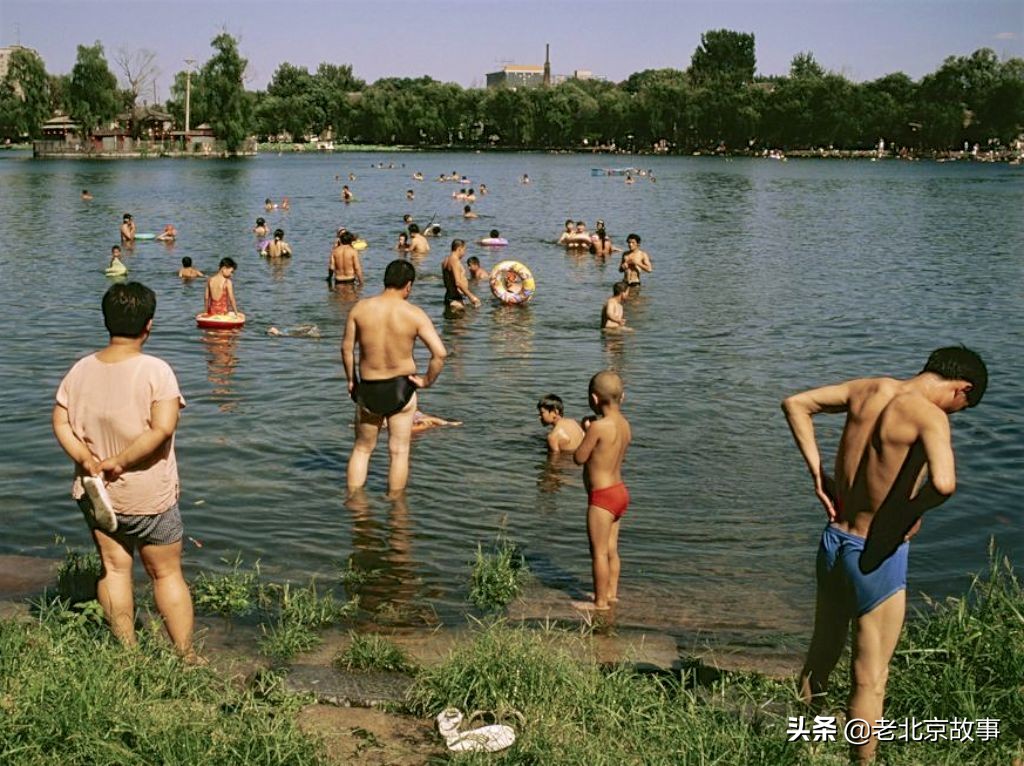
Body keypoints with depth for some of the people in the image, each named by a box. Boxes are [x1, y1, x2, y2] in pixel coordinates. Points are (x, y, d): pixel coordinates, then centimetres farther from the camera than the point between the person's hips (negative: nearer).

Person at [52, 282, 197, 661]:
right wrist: (118, 463, -18)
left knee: (114, 567, 16)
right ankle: (186, 657, 17)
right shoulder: (156, 370, -18)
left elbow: (61, 423, -2)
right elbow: (162, 429, -26)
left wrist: (88, 460, -10)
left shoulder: (80, 370, -2)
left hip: (94, 492, 4)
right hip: (148, 496, -4)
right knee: (167, 573, 9)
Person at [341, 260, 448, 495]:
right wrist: (428, 380, -3)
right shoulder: (415, 314, -12)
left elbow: (346, 348, 2)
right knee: (399, 451, 13)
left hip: (368, 389, 2)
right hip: (401, 388, -2)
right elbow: (440, 353, -18)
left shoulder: (360, 308, -6)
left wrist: (351, 380, 15)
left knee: (362, 448, 21)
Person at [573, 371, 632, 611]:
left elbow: (579, 458, -13)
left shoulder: (599, 426, -22)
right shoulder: (625, 425, 3)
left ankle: (600, 602, 12)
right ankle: (611, 593, 30)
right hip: (620, 492, 8)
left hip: (602, 496, -8)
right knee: (611, 550, 19)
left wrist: (586, 431, 0)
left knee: (599, 552, 3)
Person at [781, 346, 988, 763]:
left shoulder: (867, 389, 0)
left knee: (820, 657, 25)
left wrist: (817, 473, 6)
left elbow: (795, 404, 10)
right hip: (877, 555, -7)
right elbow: (944, 483, -35)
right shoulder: (929, 415, -19)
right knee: (870, 679, 9)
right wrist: (911, 513, -14)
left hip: (834, 540, 7)